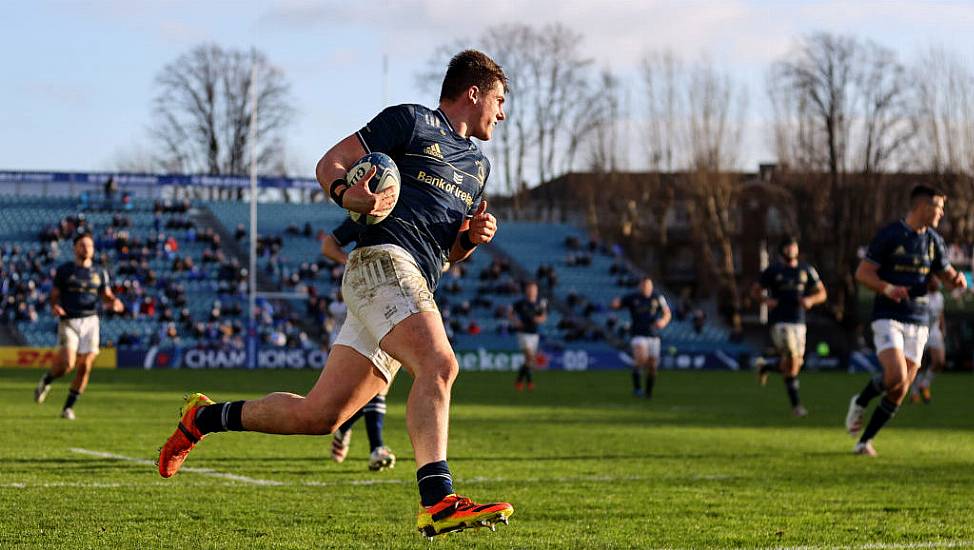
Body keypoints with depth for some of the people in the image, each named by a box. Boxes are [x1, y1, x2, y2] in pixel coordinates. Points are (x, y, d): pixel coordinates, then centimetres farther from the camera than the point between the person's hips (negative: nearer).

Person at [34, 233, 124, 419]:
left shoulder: (99, 273, 11)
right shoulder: (64, 270, 3)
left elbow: (107, 296, 10)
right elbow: (54, 295, 6)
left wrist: (114, 302, -14)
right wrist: (55, 307, -17)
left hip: (90, 321, 3)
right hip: (69, 322, -3)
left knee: (85, 367, -4)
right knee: (67, 364, -18)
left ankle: (68, 407, 9)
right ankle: (46, 381, 14)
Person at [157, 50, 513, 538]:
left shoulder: (478, 165, 28)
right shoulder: (411, 121, 5)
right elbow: (329, 163, 3)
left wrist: (473, 236, 9)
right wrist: (346, 193, -19)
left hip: (415, 286, 8)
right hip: (382, 260, -8)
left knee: (317, 415, 2)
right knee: (438, 365, -30)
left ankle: (205, 418, 20)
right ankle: (437, 503, -39)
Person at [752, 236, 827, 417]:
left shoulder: (806, 270, 9)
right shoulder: (773, 271, 0)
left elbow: (821, 293, 11)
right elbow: (756, 290, 9)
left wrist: (810, 300, -10)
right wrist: (766, 300, -11)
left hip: (798, 321, 5)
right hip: (779, 320, -5)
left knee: (796, 362, 7)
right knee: (791, 359, -17)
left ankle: (766, 367, 36)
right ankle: (795, 403, -12)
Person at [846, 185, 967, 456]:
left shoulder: (934, 241, 9)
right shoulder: (889, 235, -7)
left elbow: (946, 275, 19)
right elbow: (862, 272, -6)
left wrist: (957, 279, -6)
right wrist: (887, 288, -24)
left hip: (918, 321, 5)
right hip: (888, 318, -5)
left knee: (900, 392, 2)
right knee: (896, 376, -24)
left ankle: (865, 440, 15)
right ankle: (860, 402, 6)